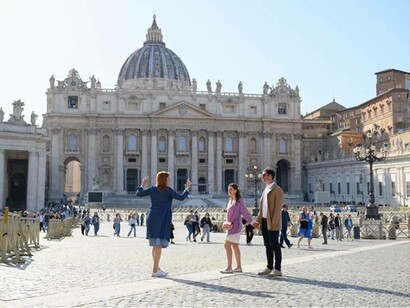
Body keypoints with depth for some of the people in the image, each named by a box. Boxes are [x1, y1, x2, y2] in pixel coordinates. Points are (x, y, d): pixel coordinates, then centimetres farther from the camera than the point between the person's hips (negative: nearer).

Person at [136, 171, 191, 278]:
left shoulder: (153, 189, 6)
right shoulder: (168, 190, -8)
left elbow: (139, 194, 11)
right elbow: (181, 197, -12)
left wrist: (143, 184, 26)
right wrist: (187, 188, 1)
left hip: (152, 219, 6)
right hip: (162, 220, -6)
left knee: (155, 245, 15)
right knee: (159, 245, -4)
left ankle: (157, 268, 27)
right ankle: (155, 271, -5)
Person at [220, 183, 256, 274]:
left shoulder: (239, 201, -11)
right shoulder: (230, 201, 13)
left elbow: (245, 212, -16)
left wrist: (251, 221, -28)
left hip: (235, 226, -9)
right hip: (231, 226, 9)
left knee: (227, 245, -12)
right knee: (235, 246, 11)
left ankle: (229, 268, -9)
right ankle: (239, 267, 18)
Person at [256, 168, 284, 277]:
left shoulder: (277, 190, -8)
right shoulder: (265, 189, 18)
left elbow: (278, 207, -15)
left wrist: (274, 221, -21)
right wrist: (258, 219, 13)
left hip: (272, 223, -8)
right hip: (264, 222, 8)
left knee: (275, 245, -4)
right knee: (267, 245, 11)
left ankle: (278, 269, 1)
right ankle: (269, 267, 18)